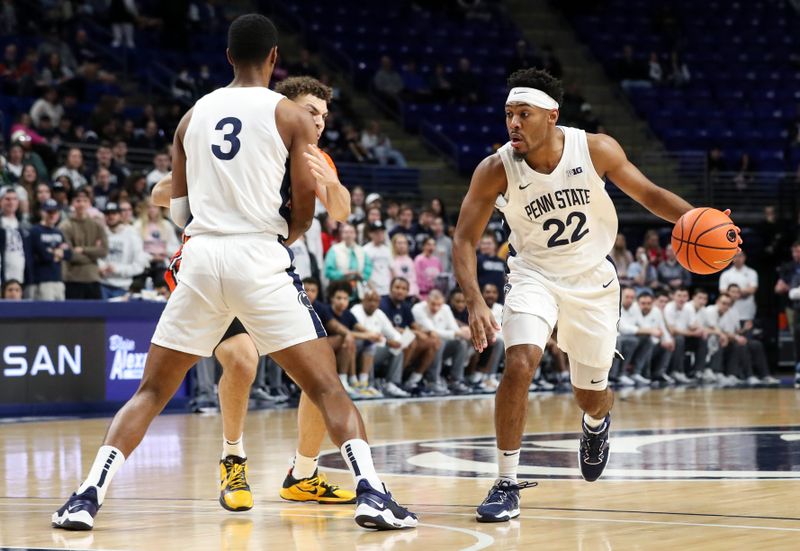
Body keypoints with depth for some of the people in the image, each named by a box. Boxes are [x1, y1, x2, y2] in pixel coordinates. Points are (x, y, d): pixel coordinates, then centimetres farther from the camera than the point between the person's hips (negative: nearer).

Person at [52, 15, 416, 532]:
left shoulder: (193, 115, 15)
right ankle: (372, 494, -13)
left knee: (152, 391, 12)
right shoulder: (290, 115, 3)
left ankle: (88, 498, 2)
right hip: (259, 259, -3)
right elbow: (305, 212, -1)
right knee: (327, 386, 1)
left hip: (201, 256, 3)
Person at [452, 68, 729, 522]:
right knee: (519, 365, -27)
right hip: (536, 276, -1)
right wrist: (476, 302, -30)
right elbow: (465, 240, -15)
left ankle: (597, 422, 53)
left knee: (591, 396, 12)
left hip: (592, 279, 1)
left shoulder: (596, 149, -19)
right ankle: (507, 484, -15)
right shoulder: (496, 170, -20)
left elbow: (647, 193, -6)